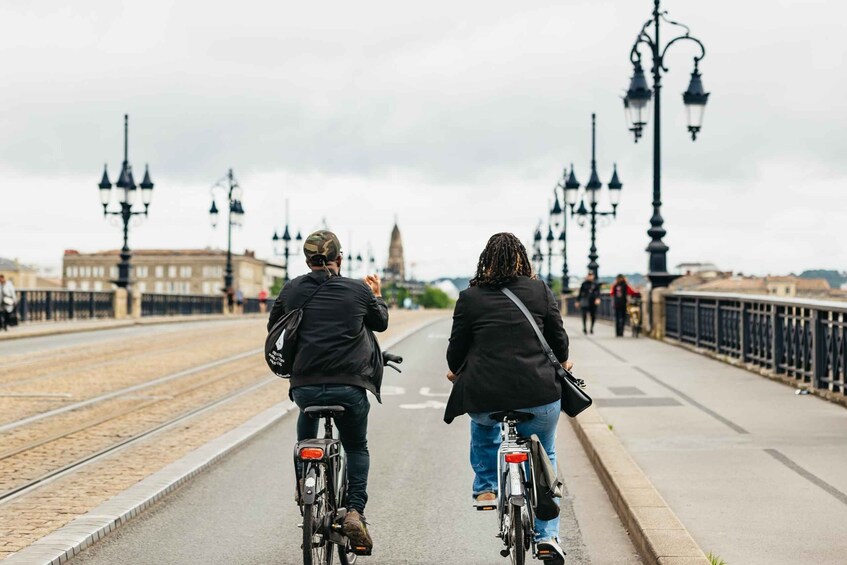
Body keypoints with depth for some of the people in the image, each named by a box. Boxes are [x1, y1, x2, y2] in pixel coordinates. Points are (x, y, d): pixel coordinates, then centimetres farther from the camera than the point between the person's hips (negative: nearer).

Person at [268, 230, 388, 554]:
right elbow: (381, 323, 21)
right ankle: (355, 511, 3)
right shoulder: (359, 291, 3)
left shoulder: (292, 290, 5)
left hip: (304, 385, 1)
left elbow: (273, 327, 19)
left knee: (307, 417, 34)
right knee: (357, 448, 20)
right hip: (350, 386, -1)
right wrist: (377, 297, 40)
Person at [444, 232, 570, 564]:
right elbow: (559, 338, 12)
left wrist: (455, 371, 31)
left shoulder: (469, 297, 4)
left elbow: (456, 347, 9)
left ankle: (485, 488, 31)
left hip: (485, 395, 0)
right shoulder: (540, 291, 6)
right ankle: (547, 537, 13)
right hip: (538, 394, 0)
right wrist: (561, 363, 34)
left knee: (483, 425, 37)